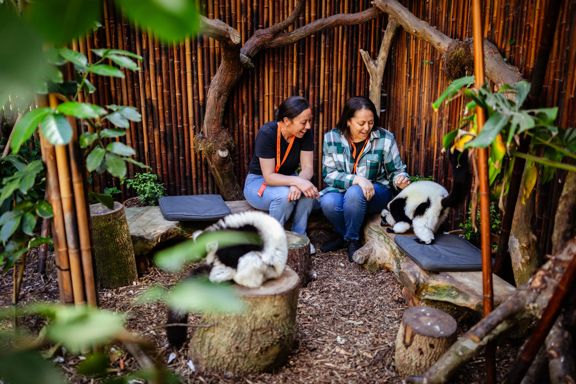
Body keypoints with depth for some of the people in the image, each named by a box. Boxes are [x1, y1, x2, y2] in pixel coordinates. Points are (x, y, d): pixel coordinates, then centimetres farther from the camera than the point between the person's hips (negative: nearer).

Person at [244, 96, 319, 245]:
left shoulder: (306, 132, -14)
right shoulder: (267, 133, -28)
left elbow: (308, 168, -16)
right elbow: (269, 177, -30)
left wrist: (297, 184, -37)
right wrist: (297, 181, -43)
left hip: (286, 180, 4)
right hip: (259, 182, -4)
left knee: (308, 191, -27)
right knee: (284, 195, -35)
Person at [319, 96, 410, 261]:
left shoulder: (385, 139, -11)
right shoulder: (332, 138, -8)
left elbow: (396, 170, -1)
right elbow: (328, 174, -12)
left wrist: (400, 180, -25)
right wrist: (356, 179, -27)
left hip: (377, 192, -1)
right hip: (342, 189, 1)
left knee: (354, 193, -35)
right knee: (328, 202, -32)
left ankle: (352, 240, -8)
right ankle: (343, 235, 2)